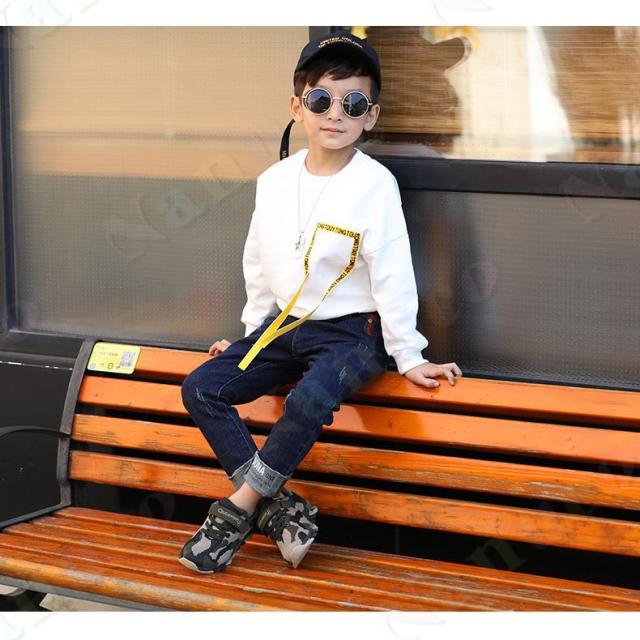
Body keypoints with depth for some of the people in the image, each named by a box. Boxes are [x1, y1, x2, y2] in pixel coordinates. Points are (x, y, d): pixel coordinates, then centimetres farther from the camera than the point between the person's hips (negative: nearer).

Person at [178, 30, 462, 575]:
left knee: (309, 401, -34)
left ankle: (238, 510, -17)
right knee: (202, 387, -10)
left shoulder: (375, 185, -12)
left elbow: (392, 274, -11)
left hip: (351, 331, -6)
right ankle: (278, 507, -15)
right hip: (284, 325, 6)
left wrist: (407, 356, -10)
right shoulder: (274, 180, 4)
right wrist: (254, 333, 16)